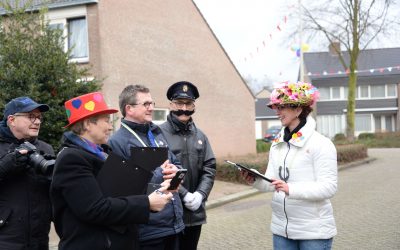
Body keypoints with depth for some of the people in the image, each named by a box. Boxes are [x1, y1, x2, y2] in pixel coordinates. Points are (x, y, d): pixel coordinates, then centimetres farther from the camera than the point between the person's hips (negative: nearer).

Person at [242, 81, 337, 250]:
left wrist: (291, 189, -31)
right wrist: (255, 180, -15)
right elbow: (271, 183, 7)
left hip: (314, 231, -6)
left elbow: (329, 187, -19)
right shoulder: (277, 144, 8)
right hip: (281, 229, 6)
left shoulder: (321, 144, -13)